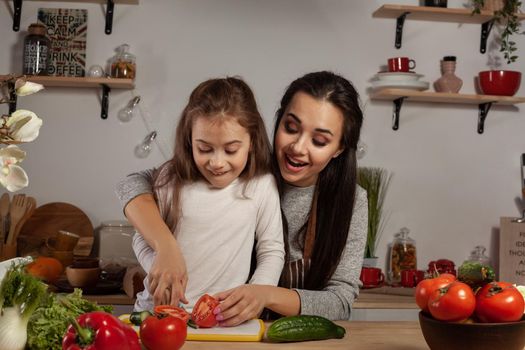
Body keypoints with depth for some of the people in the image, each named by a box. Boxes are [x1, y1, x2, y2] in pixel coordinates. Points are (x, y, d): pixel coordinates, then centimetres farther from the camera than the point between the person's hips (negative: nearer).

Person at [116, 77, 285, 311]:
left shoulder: (262, 186, 0)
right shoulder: (173, 178, 2)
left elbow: (272, 252, 5)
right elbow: (143, 239, 7)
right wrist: (164, 247, -14)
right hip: (156, 310, 0)